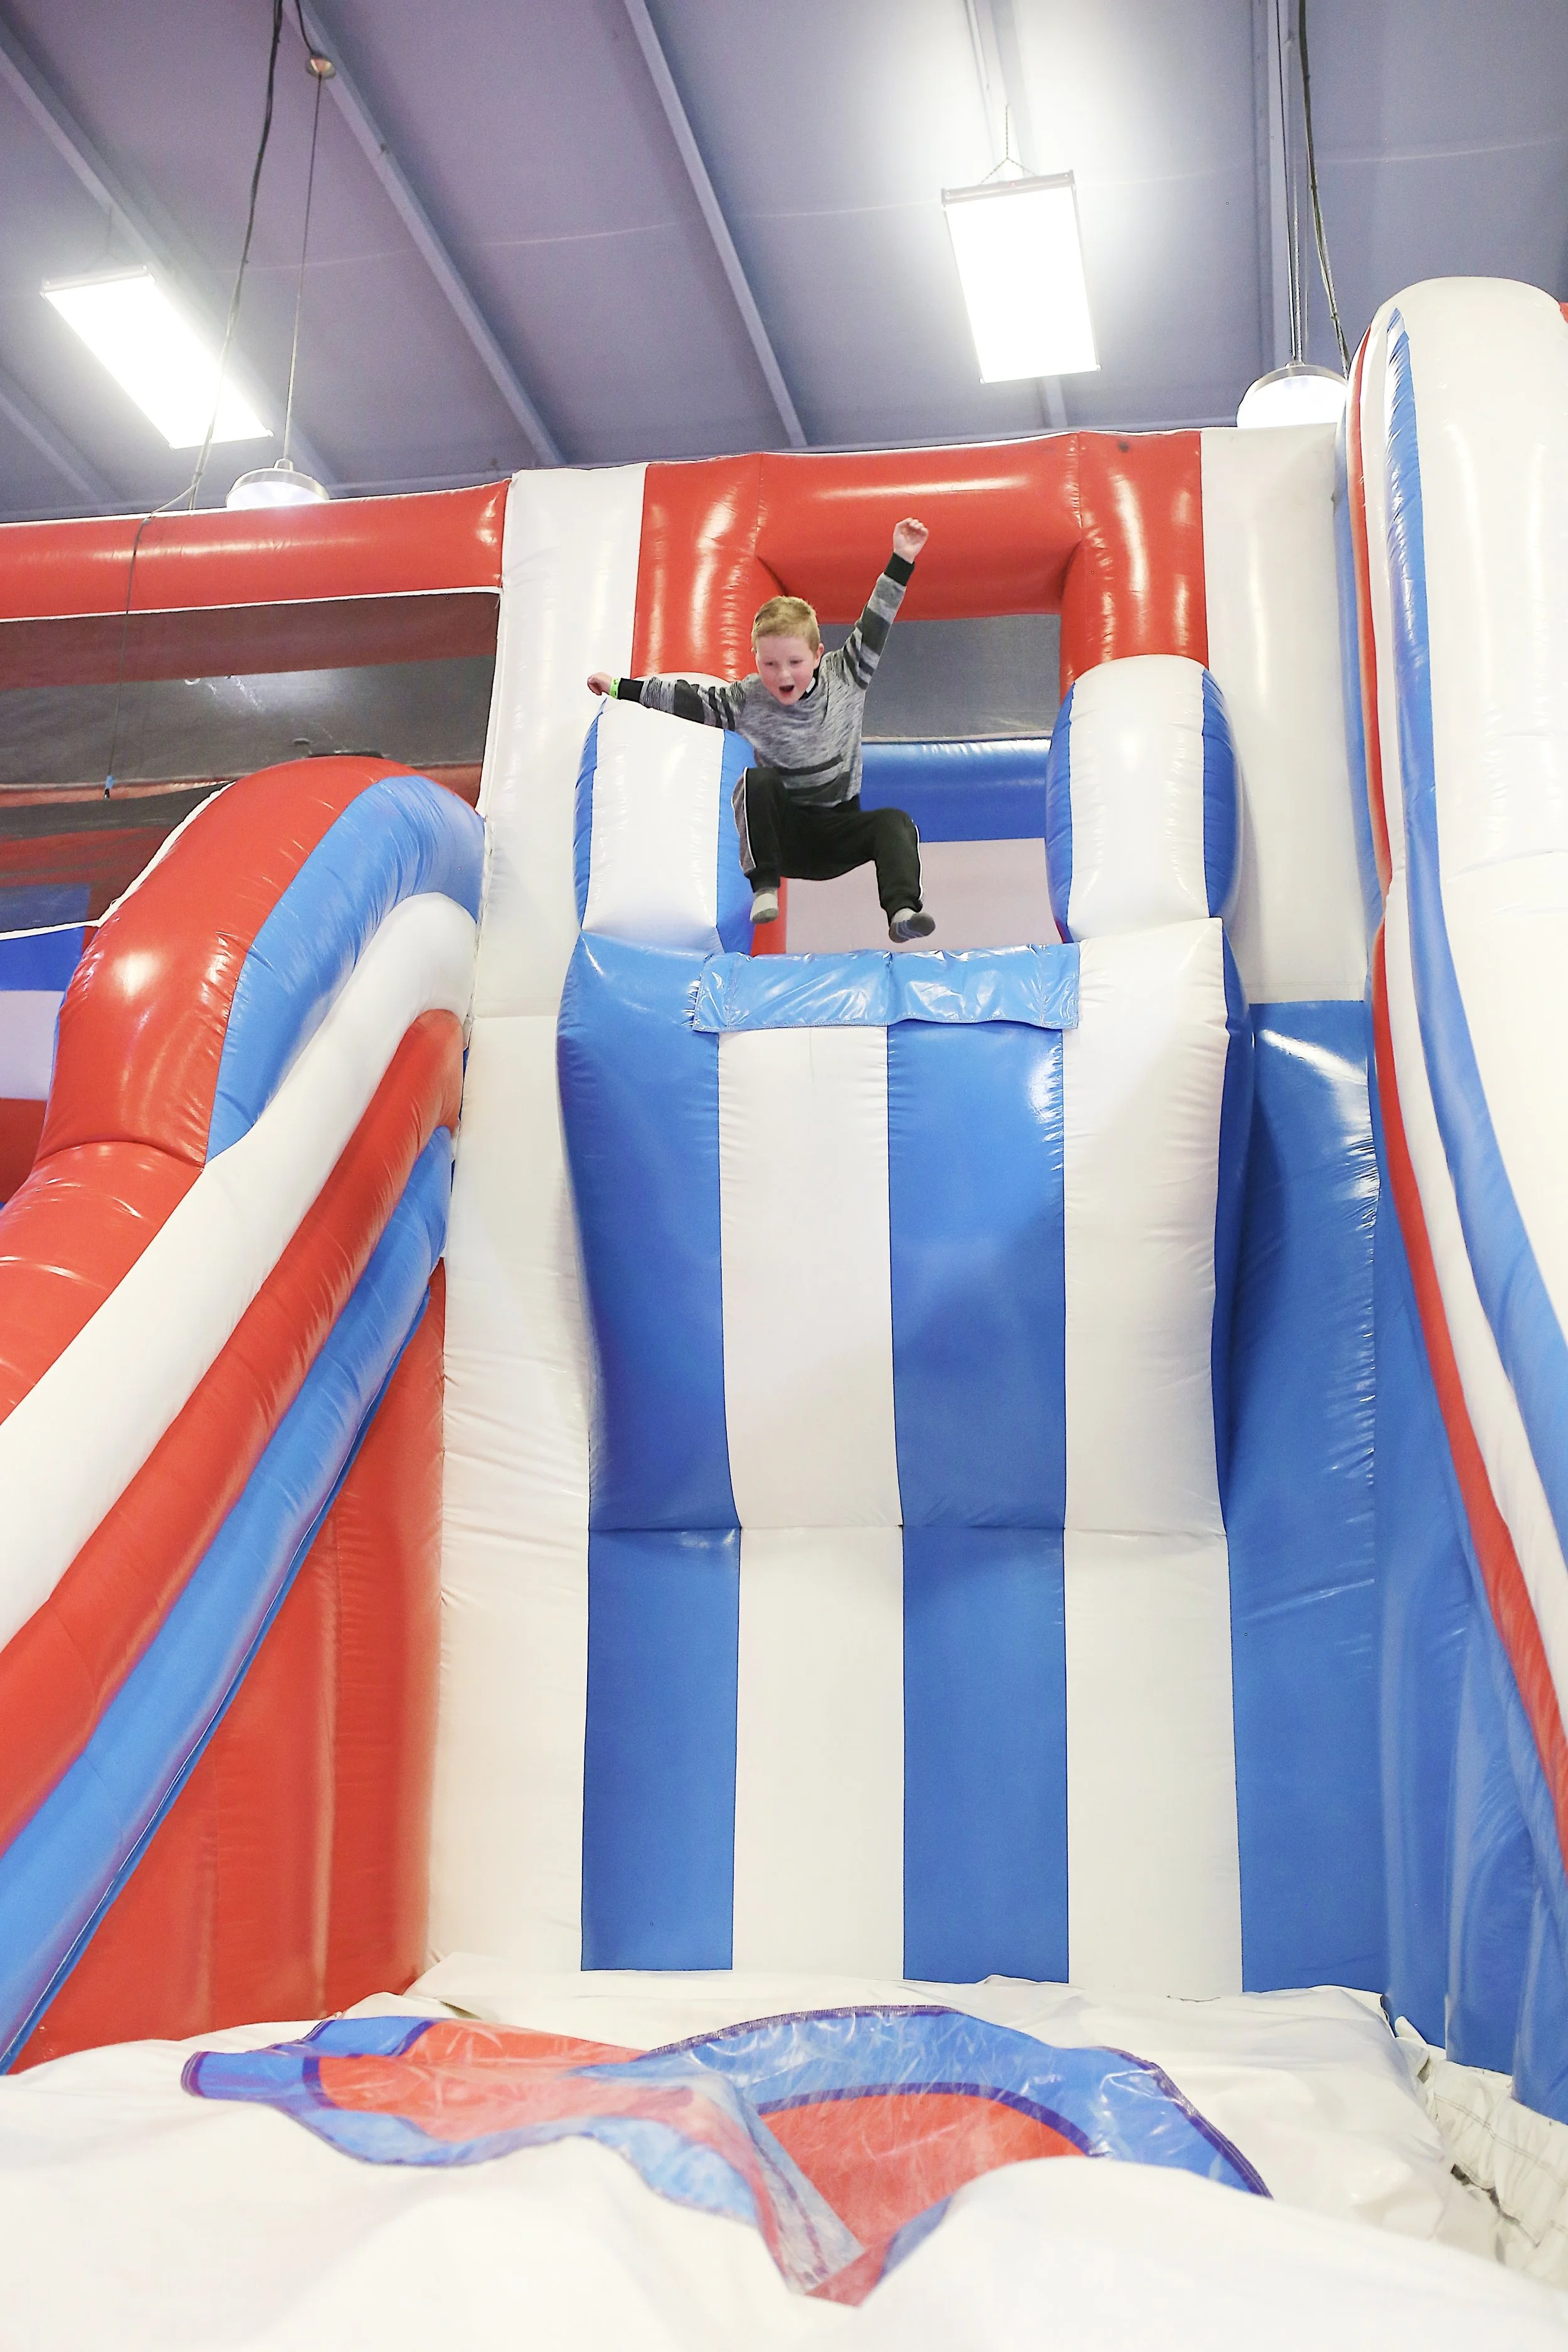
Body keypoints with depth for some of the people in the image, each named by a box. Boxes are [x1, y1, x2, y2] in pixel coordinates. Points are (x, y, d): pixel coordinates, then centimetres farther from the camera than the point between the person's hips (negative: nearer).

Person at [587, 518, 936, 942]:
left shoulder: (844, 678, -2)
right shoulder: (745, 699, -4)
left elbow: (873, 627, -2)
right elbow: (686, 698, -1)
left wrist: (901, 561, -7)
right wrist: (621, 688, -3)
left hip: (837, 831, 1)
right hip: (779, 829, -1)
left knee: (895, 823, -28)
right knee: (759, 779, -32)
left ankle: (902, 910, -41)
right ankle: (764, 887, -30)